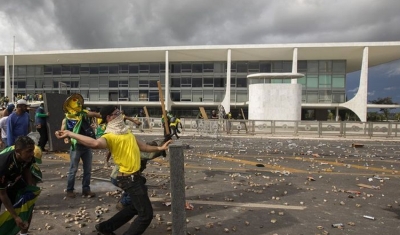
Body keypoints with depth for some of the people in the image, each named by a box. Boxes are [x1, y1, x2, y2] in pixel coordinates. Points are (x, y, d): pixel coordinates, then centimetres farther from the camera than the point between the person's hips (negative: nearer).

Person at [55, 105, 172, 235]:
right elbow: (95, 143, -41)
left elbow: (142, 146, 18)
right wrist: (69, 134, -43)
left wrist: (160, 148, 13)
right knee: (146, 213, -4)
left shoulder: (125, 131, 12)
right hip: (130, 179, -9)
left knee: (136, 208, 26)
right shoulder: (110, 136, -17)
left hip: (135, 176, 9)